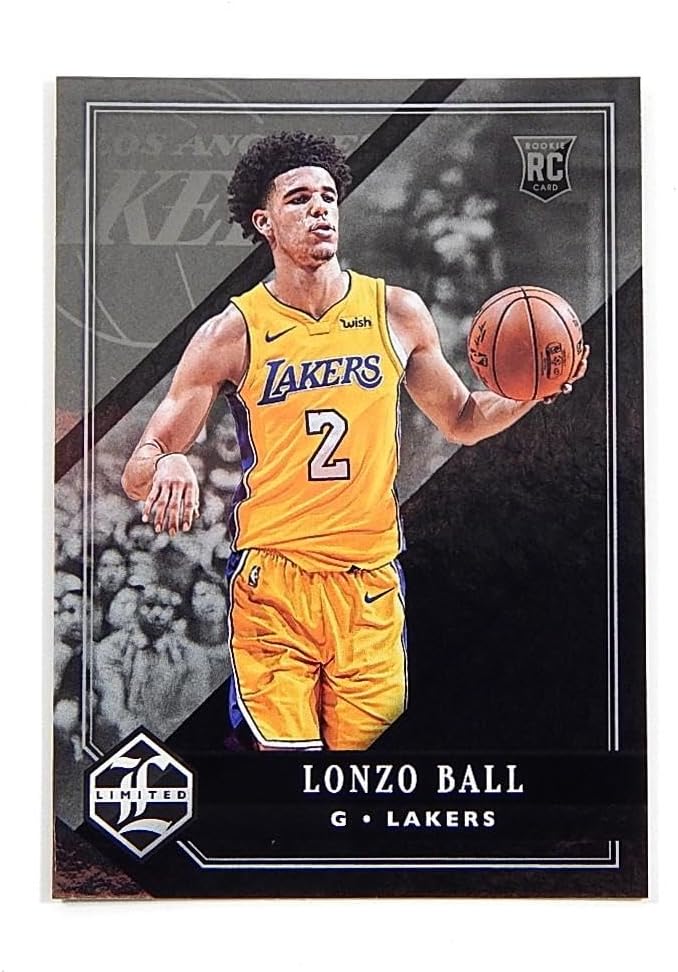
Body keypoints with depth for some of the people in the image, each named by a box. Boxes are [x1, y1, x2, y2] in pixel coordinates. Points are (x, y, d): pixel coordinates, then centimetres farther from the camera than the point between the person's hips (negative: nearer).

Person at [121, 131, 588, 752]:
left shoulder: (398, 313, 3)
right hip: (271, 580, -2)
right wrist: (166, 465, -28)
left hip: (372, 581, 3)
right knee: (286, 750, -5)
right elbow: (136, 474, -4)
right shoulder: (233, 334, -4)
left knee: (364, 738, 10)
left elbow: (462, 421, 17)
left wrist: (527, 394, -2)